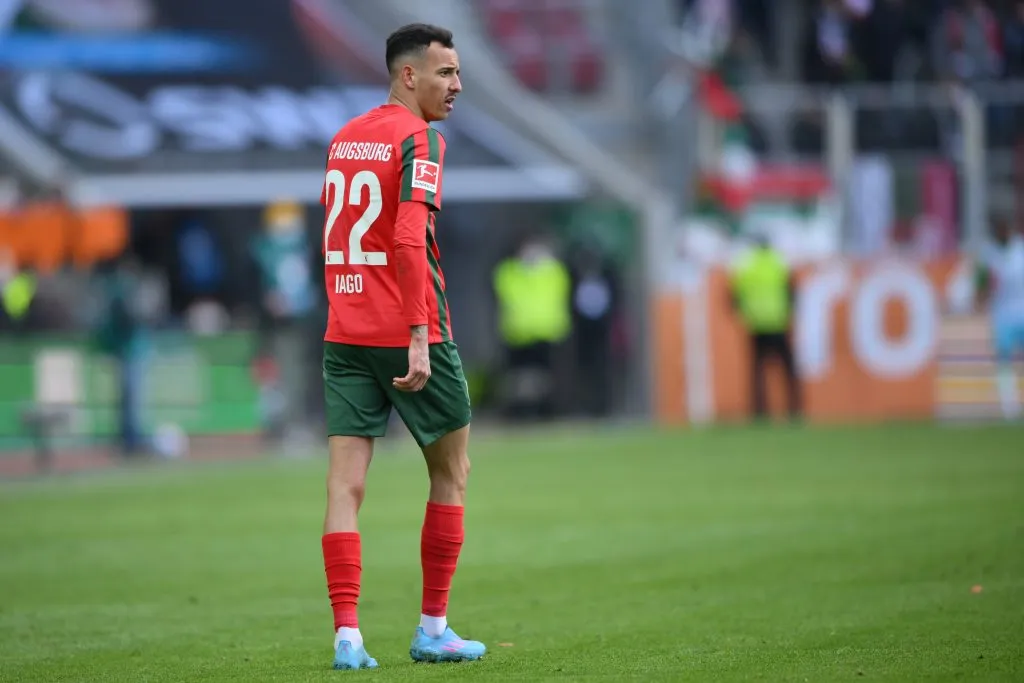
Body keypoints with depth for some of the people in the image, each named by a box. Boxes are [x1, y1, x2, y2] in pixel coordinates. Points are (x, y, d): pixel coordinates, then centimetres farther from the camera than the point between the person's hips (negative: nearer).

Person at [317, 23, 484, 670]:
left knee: (346, 483, -2)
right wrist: (420, 338, -24)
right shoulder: (419, 139, -10)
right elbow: (410, 240, -21)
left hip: (344, 336, 6)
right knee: (451, 473, 11)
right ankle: (433, 629, 14)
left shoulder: (344, 138, 14)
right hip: (407, 333, -6)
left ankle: (348, 636, -11)